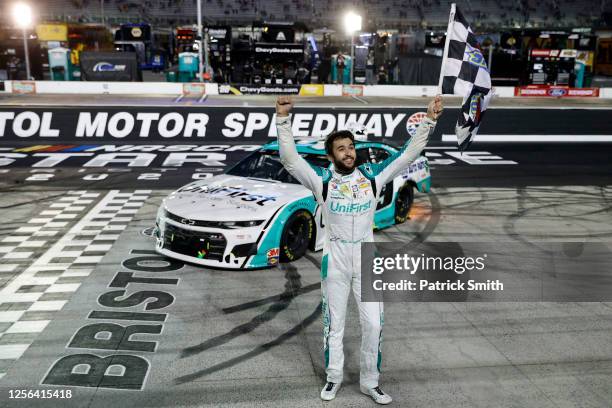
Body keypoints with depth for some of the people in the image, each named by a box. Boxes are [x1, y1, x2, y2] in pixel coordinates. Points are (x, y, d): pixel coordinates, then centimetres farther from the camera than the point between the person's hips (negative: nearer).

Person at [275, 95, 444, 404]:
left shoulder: (372, 176, -1)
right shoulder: (322, 179, -7)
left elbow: (407, 154, 0)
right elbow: (289, 159, -16)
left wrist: (428, 121, -7)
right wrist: (283, 120, -25)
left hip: (366, 257, 2)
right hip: (335, 258, -1)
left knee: (373, 324, 5)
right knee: (334, 323, 12)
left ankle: (369, 382, 24)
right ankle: (334, 377, 32)